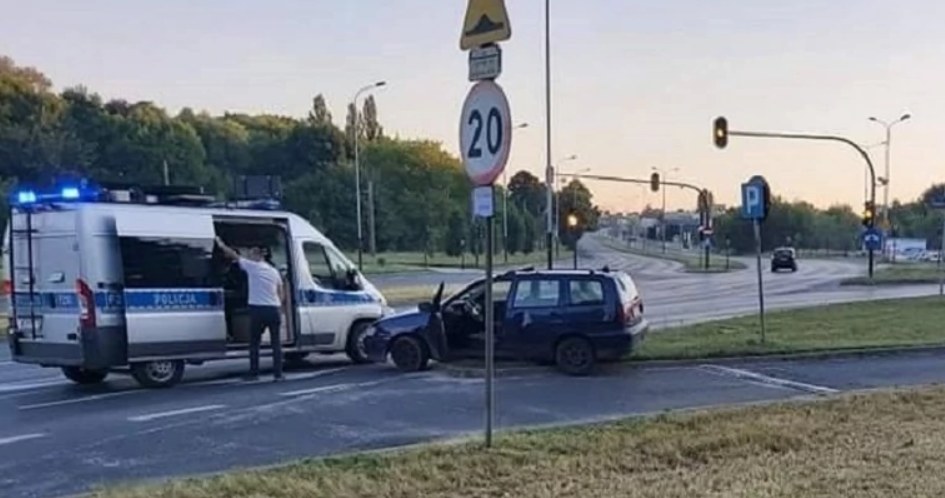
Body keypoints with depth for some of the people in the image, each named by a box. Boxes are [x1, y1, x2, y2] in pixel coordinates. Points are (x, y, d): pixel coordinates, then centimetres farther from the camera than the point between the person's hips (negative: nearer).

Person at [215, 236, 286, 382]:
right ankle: (278, 373, 4)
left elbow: (233, 255, 7)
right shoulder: (273, 271, 13)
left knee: (254, 342, 9)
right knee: (276, 342, 8)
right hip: (274, 309, 3)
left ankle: (254, 373, 8)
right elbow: (281, 294, 12)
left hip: (258, 309, -3)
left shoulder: (251, 266, -1)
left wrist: (221, 244, 19)